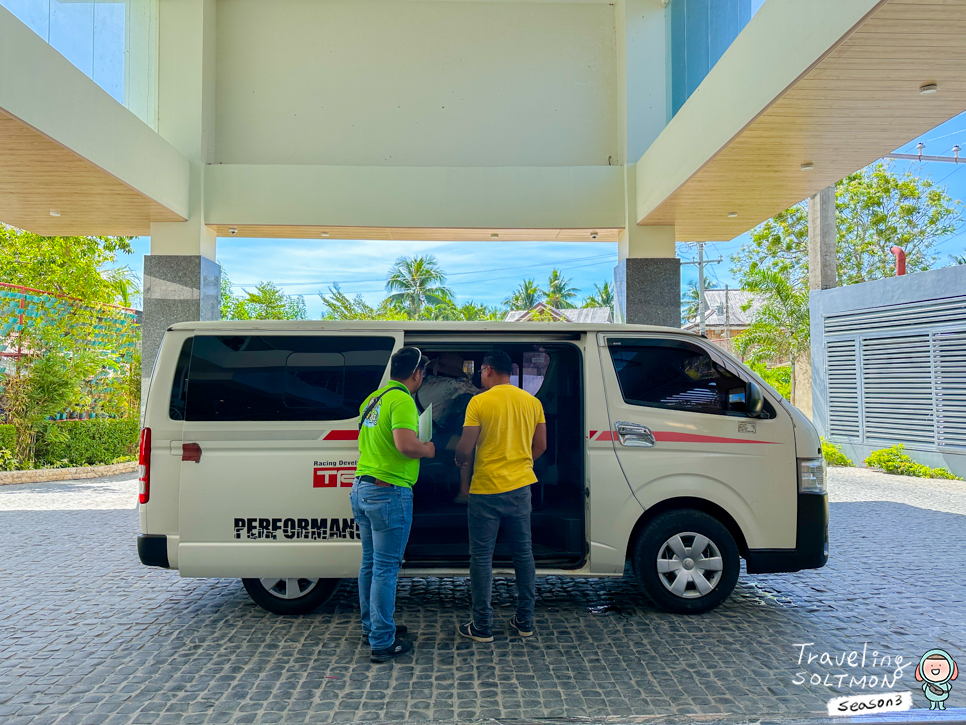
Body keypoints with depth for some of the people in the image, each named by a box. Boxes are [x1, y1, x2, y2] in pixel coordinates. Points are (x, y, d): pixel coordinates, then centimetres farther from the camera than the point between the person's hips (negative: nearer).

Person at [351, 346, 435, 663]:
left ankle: (372, 625, 32)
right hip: (389, 493, -9)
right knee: (386, 568, -2)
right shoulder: (402, 400, -15)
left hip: (362, 489, 9)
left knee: (370, 563, 19)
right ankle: (383, 642, 5)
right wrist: (428, 450, -10)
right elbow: (406, 444, -30)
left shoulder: (372, 399, 14)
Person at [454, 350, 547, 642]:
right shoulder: (532, 402, 5)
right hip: (521, 488, 5)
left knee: (481, 557, 5)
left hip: (487, 490, -5)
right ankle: (525, 622, 22)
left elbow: (464, 450, -12)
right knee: (523, 553, 15)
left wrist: (460, 461, 10)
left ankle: (482, 626, 11)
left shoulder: (479, 402, -11)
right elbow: (540, 446, 9)